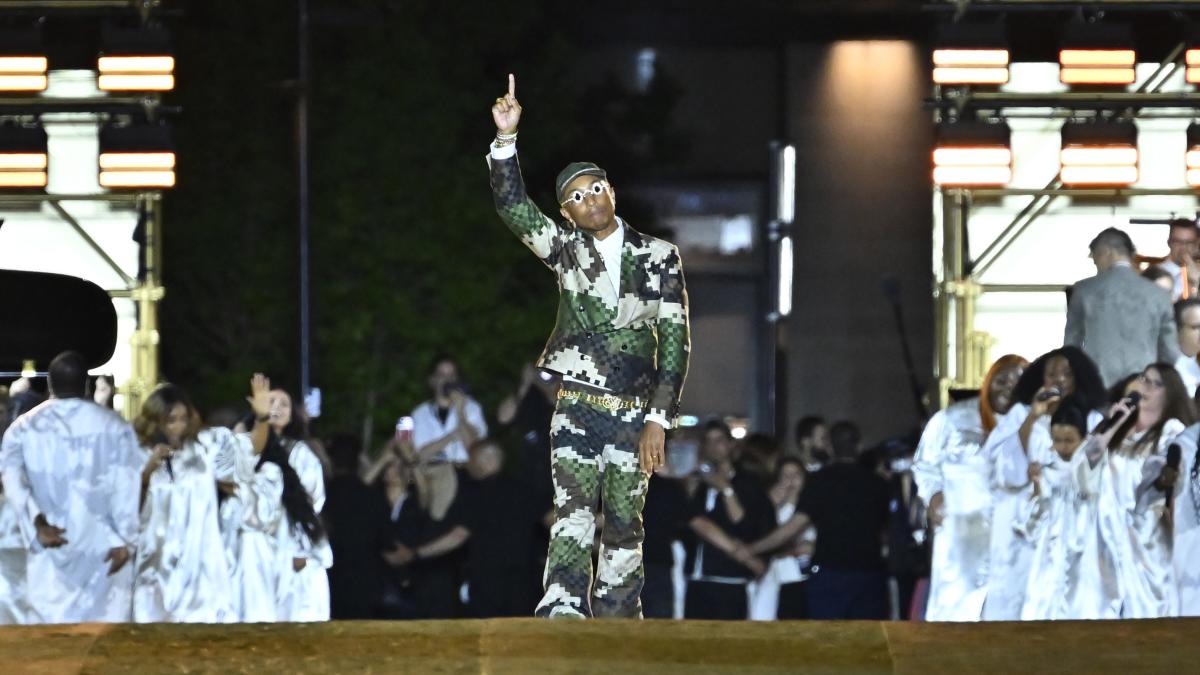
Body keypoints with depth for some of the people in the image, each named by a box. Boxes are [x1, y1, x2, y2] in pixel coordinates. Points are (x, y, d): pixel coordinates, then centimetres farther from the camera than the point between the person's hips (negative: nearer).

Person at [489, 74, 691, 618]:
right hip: (577, 409, 0)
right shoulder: (566, 250, 8)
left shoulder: (658, 256, 4)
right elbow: (512, 205, -5)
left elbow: (676, 342, 1)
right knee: (573, 519, -13)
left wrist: (658, 419, -6)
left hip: (633, 414, 0)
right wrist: (506, 137, -19)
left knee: (624, 529, 4)